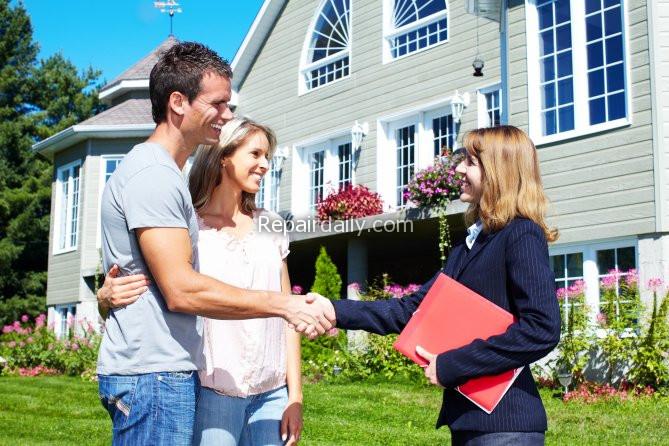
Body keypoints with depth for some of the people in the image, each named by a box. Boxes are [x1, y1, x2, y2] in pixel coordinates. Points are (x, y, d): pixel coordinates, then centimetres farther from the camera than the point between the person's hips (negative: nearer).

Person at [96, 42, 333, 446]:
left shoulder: (163, 173, 18)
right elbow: (182, 290, -22)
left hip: (172, 372, 10)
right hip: (154, 376, -10)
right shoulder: (152, 174, -15)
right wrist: (285, 305, -20)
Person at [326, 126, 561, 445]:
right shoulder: (467, 247, 16)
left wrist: (451, 365, -19)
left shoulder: (522, 236, -11)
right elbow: (410, 310, 14)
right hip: (468, 418, 9)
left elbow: (542, 329, -22)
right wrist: (336, 311, 4)